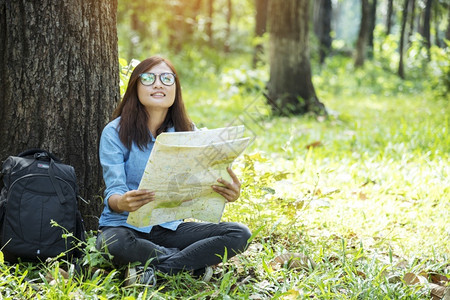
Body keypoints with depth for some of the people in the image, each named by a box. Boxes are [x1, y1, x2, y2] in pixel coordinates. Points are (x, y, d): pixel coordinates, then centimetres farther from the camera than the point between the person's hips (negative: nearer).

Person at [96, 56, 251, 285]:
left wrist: (226, 194, -27)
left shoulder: (187, 132, 6)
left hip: (169, 227, 4)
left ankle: (154, 269, -20)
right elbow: (113, 192, -15)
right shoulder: (115, 132, -6)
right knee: (113, 242, -40)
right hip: (126, 225, -3)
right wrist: (122, 203, -41)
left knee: (239, 234, -17)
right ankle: (195, 264, -18)